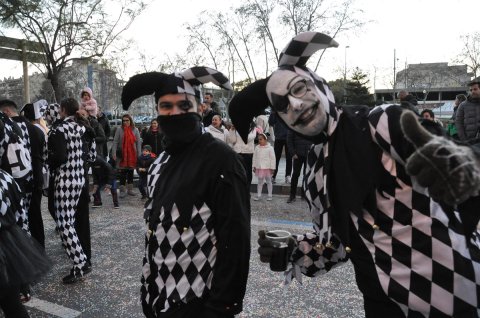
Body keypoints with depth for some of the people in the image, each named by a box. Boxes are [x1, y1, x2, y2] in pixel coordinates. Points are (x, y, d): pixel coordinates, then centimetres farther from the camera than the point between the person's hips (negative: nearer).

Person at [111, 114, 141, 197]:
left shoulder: (135, 130, 4)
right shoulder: (119, 130, -1)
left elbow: (138, 142, 3)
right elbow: (115, 142, -4)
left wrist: (139, 154, -3)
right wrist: (114, 153, -13)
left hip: (132, 155, 2)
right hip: (122, 155, -2)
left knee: (131, 172, 11)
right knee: (123, 172, 0)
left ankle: (130, 189, 22)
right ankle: (122, 190, 7)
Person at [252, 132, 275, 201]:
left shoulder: (270, 148, -9)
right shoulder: (257, 148, 3)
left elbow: (272, 158, -8)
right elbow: (255, 157, 9)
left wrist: (272, 168, -9)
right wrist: (254, 166, 8)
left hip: (267, 168, -3)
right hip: (259, 168, 4)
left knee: (268, 181, 8)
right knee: (260, 181, 11)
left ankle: (269, 195, 16)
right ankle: (258, 195, 17)